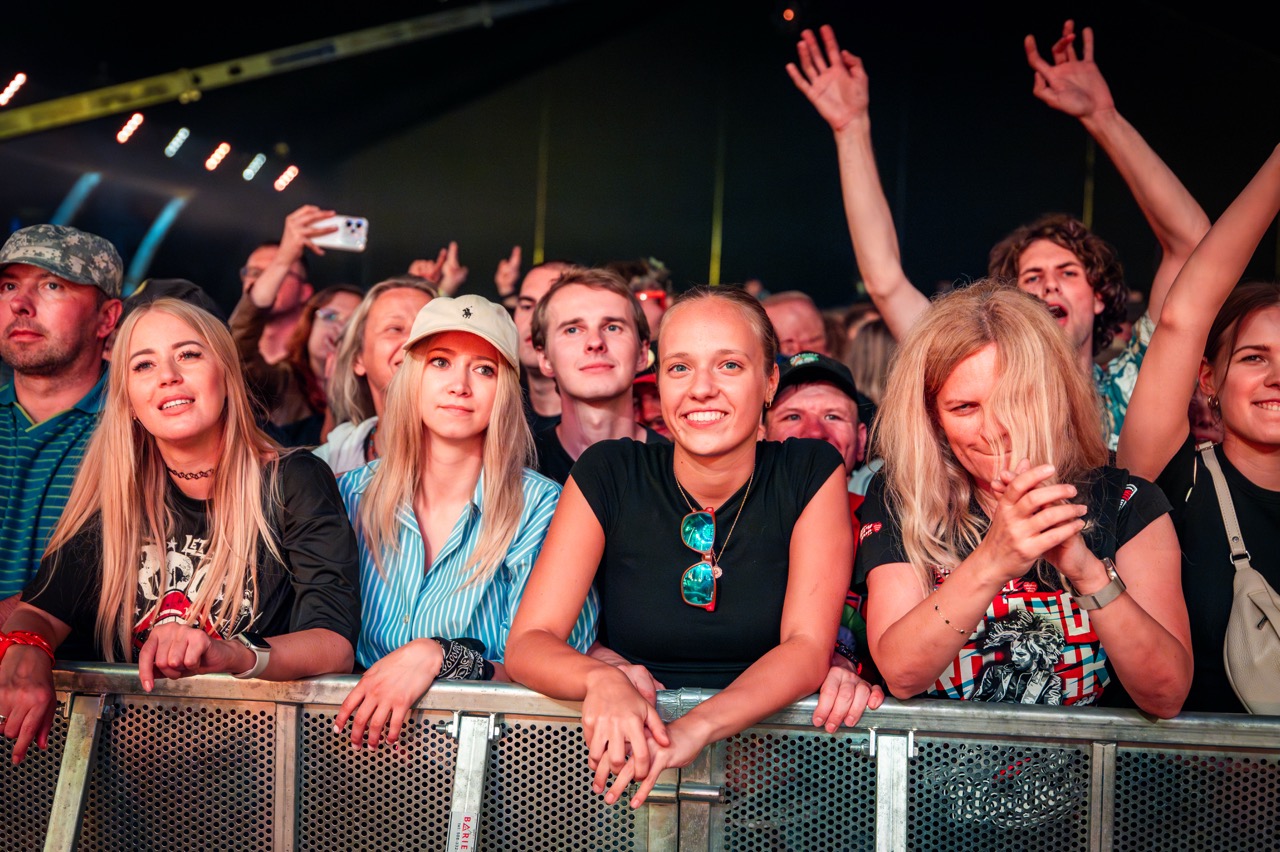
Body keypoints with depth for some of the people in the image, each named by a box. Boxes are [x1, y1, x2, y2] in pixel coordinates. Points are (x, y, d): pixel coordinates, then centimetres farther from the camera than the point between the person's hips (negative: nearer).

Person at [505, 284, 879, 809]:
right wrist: (601, 679, -28)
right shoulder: (610, 475, -2)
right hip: (630, 751, 0)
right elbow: (528, 642, -3)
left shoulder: (811, 473, -1)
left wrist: (696, 728, -26)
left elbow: (807, 646, -8)